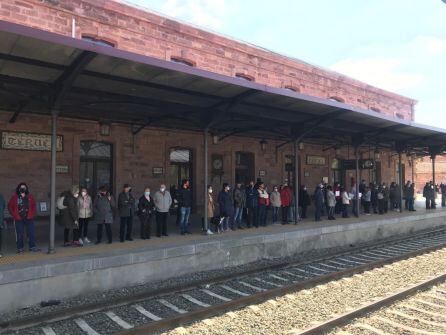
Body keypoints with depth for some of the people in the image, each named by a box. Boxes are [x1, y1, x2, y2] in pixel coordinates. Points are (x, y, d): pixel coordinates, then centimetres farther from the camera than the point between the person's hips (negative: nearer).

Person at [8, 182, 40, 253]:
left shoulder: (30, 196, 4)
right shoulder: (15, 197, -3)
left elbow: (34, 206, 12)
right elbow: (10, 206, 2)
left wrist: (32, 214, 1)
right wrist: (14, 215, -4)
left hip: (29, 218, 2)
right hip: (19, 219, -2)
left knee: (32, 233, 3)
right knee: (19, 234, 4)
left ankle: (32, 246, 12)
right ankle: (20, 248, 16)